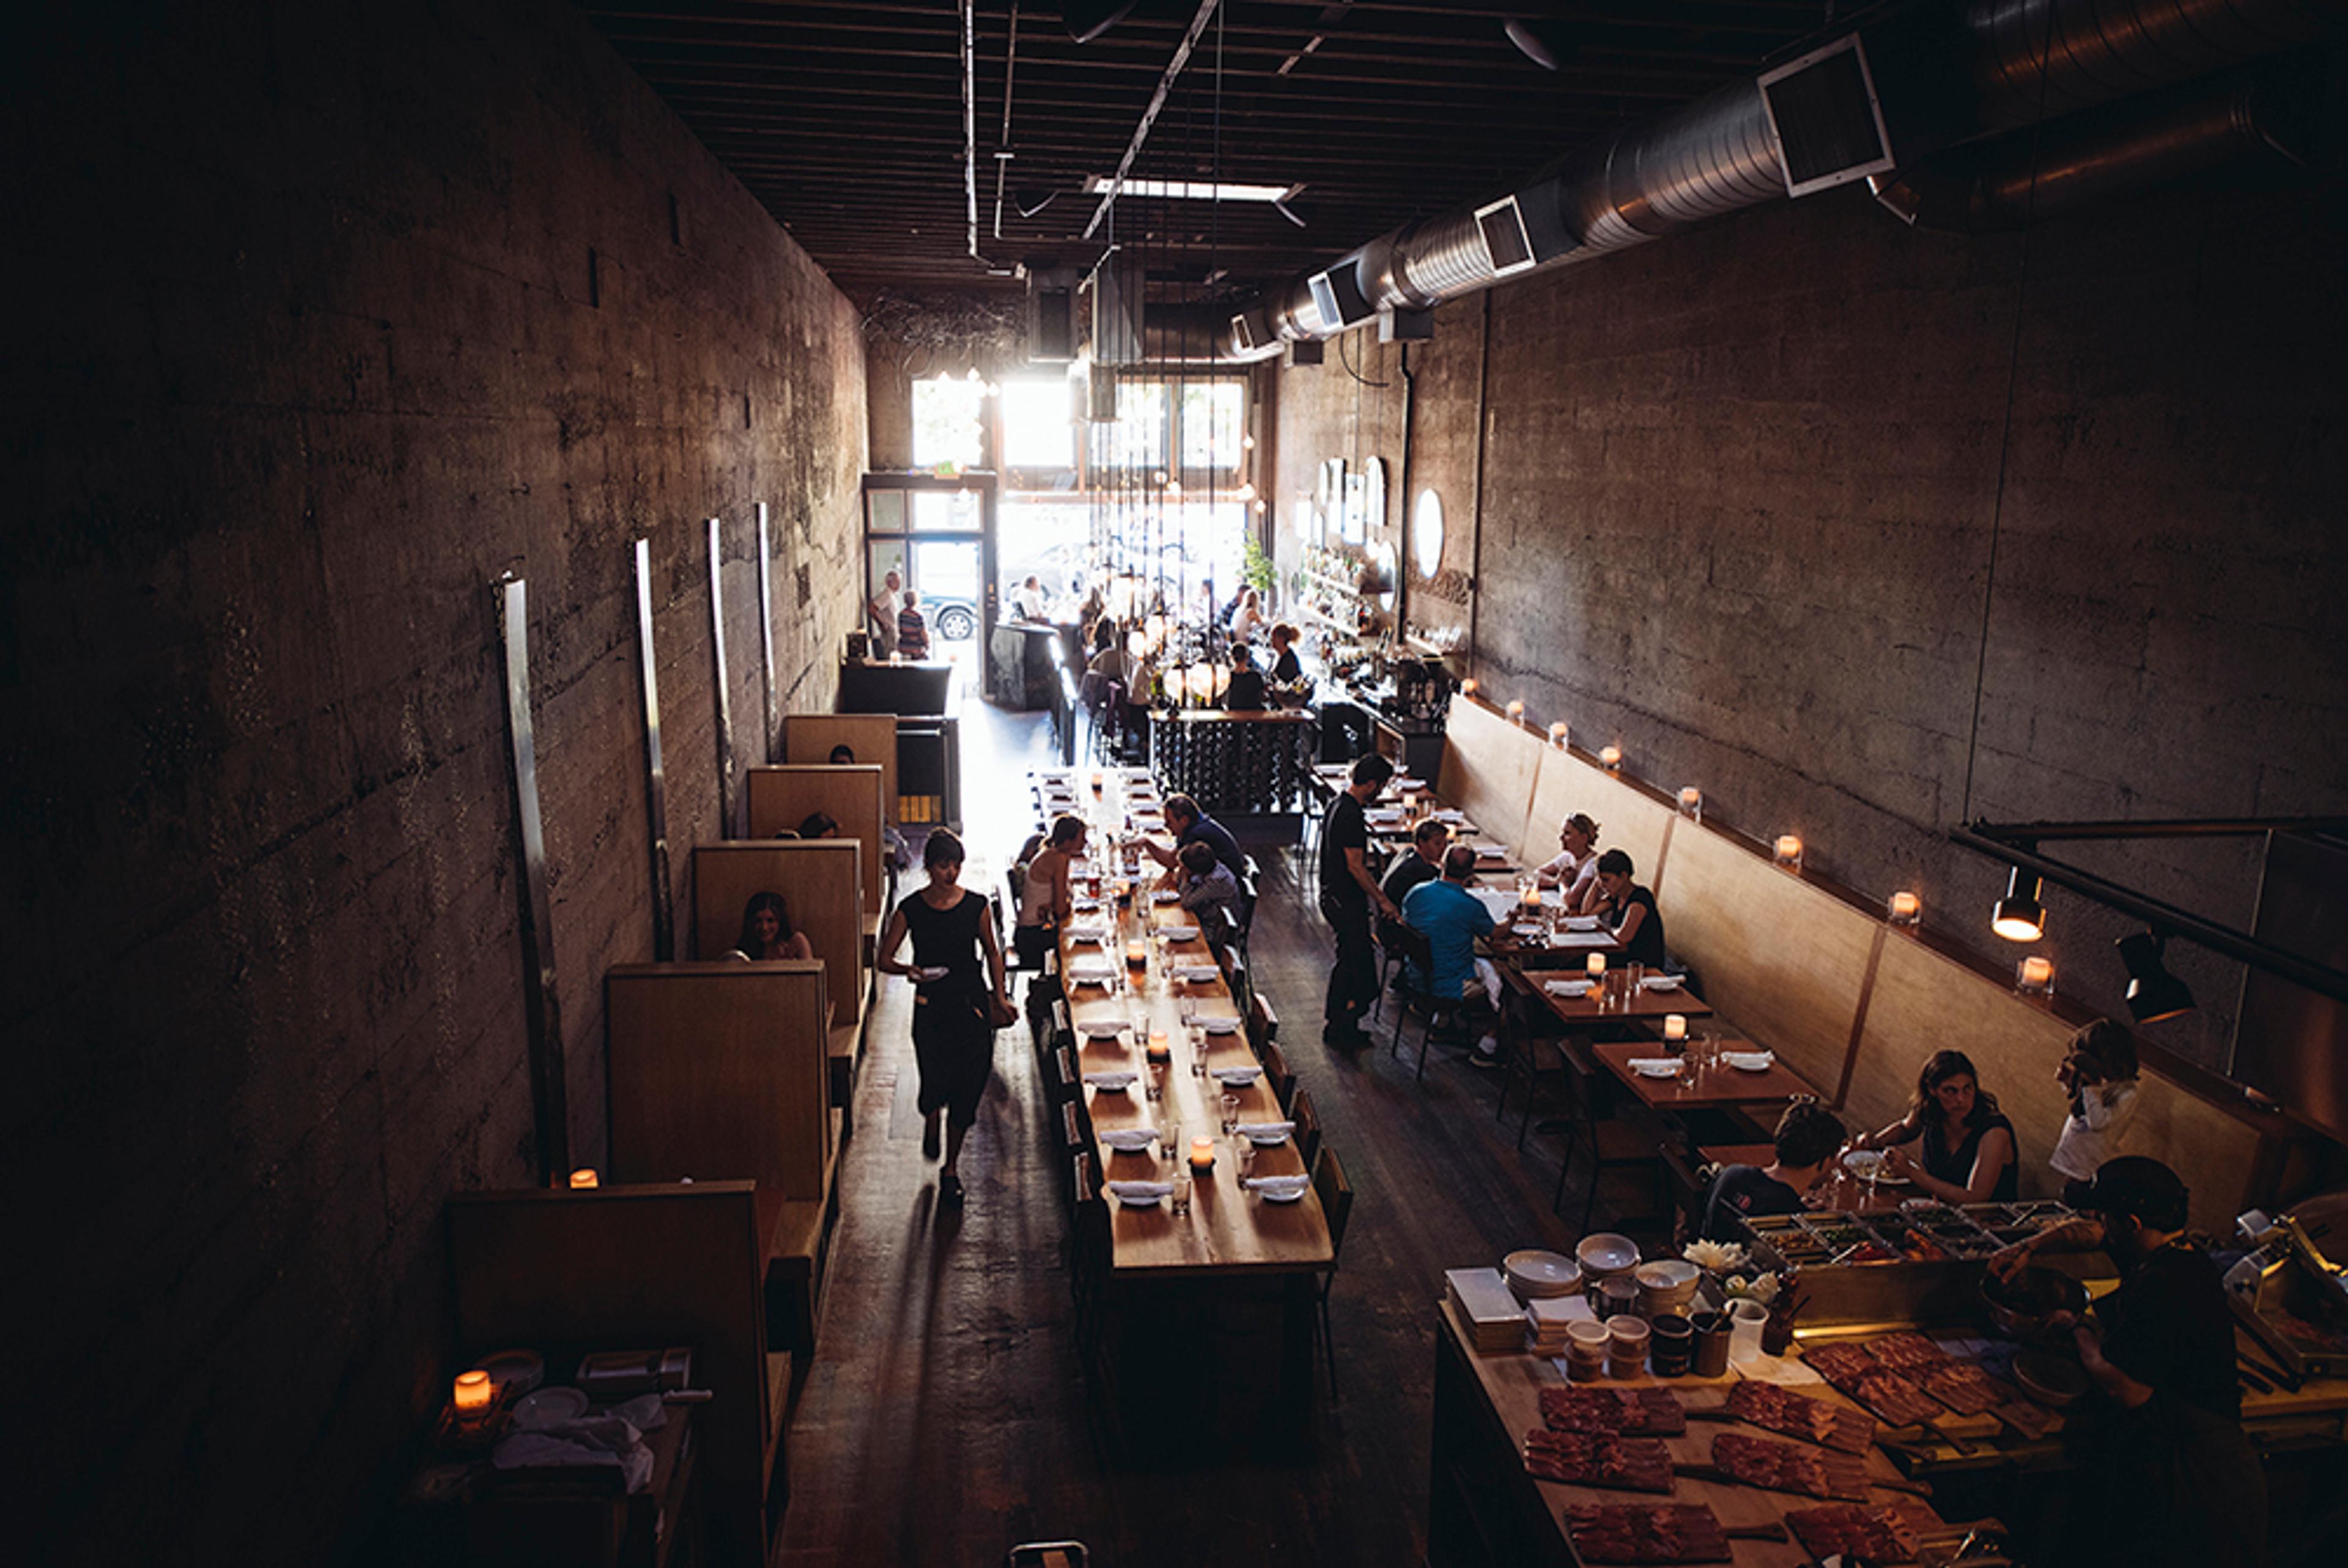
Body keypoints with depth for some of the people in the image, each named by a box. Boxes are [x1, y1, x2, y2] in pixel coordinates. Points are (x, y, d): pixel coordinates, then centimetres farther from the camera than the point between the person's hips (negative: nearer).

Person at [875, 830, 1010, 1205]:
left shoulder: (976, 906, -1)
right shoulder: (910, 909, -4)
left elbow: (991, 952, 12)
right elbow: (885, 959, 1)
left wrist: (999, 996, 5)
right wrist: (908, 970, -19)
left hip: (973, 1005, 1)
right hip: (931, 1006, -1)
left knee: (967, 1089, 1)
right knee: (936, 1083, -4)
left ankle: (951, 1169, 20)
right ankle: (931, 1118, 37)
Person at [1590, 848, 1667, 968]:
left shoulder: (1640, 898, -20)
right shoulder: (1616, 896, 6)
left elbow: (1623, 936, -29)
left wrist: (1611, 929, -6)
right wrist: (1597, 883, 4)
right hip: (1624, 957, 8)